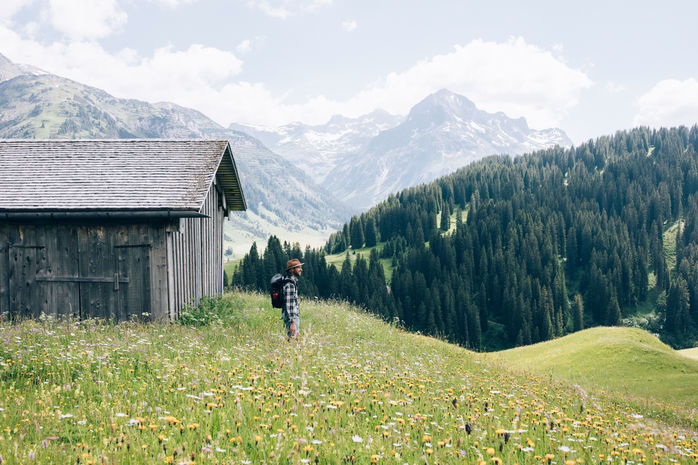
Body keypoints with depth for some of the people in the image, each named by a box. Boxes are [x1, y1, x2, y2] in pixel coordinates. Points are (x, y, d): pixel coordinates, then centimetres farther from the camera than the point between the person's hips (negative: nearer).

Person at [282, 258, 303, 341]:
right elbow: (288, 305, -23)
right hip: (291, 316, -10)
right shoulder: (289, 284, -18)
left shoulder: (294, 282, 15)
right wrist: (292, 322, -26)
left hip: (295, 315, 10)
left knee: (295, 339, 12)